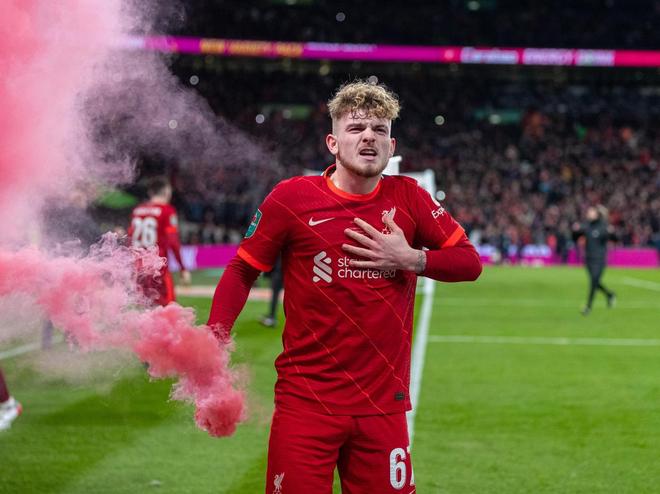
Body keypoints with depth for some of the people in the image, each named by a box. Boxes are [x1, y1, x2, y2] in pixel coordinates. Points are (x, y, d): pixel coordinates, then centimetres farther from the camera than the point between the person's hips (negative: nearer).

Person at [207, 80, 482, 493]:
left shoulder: (408, 198, 2)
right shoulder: (292, 197, -4)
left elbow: (470, 263, 6)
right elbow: (242, 272, 3)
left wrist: (411, 258, -11)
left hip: (383, 405, 2)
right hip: (305, 403, -2)